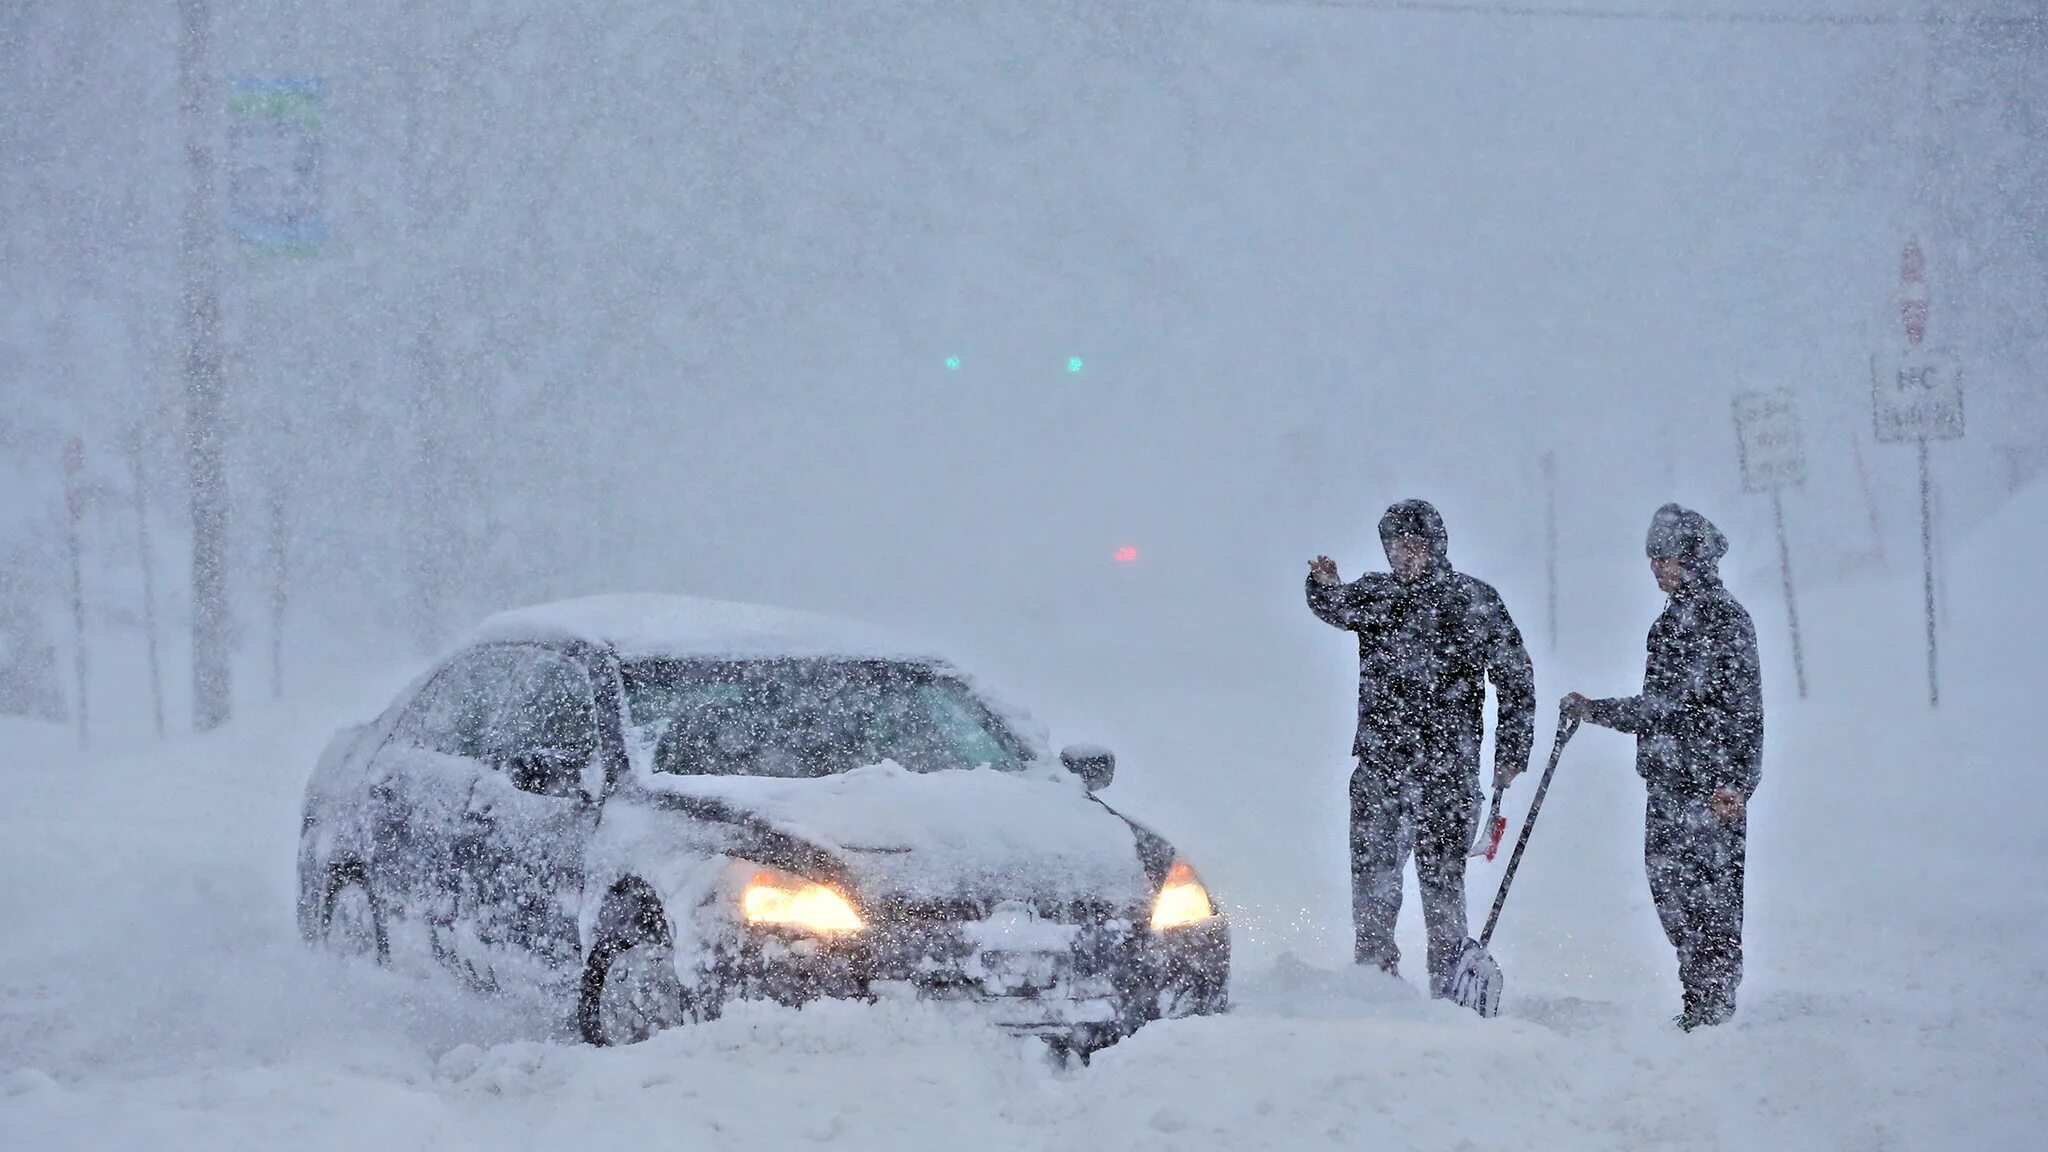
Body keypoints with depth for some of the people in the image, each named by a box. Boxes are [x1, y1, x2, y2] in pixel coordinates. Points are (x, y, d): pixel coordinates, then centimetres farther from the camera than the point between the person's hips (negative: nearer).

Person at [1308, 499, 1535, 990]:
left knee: (1441, 874, -3)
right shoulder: (1376, 592, 12)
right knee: (1371, 873, 4)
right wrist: (1323, 587, -26)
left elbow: (1515, 678, 4)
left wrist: (1511, 752, 0)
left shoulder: (1474, 600, 2)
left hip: (1446, 767, -3)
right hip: (1379, 762, 3)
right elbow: (1340, 608, -2)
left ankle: (1450, 983, 4)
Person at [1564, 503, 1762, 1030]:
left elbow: (1743, 709, -13)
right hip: (1667, 782, 9)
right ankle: (1700, 1005, 13)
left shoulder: (1725, 619, -7)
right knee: (1668, 886, 7)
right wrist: (1595, 710, 26)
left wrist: (1732, 782, -20)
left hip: (1712, 787, -9)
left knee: (1707, 893, -8)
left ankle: (1713, 1007, -4)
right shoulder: (1669, 623, 18)